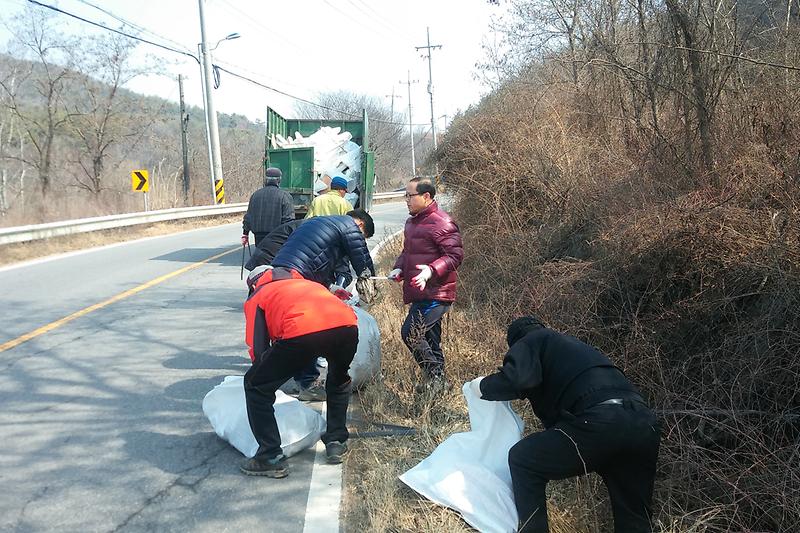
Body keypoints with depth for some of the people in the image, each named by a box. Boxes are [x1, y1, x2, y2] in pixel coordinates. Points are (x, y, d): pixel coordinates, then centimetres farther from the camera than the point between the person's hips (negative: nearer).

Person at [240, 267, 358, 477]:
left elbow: (259, 349, 20)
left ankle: (271, 458, 15)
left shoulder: (257, 297, 29)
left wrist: (267, 374, 41)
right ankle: (336, 443, 37)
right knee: (339, 379, 37)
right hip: (347, 325, 5)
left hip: (302, 332, -5)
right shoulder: (308, 283, 42)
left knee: (255, 386, 17)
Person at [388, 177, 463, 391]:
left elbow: (455, 255, -18)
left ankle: (434, 379, -5)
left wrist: (431, 270, -31)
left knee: (410, 332, -17)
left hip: (434, 293, -10)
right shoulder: (412, 222, 17)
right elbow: (407, 252, 26)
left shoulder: (442, 223, -14)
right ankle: (436, 383, 27)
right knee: (429, 340, 15)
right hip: (420, 293, 10)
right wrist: (399, 268, 7)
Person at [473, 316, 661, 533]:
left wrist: (483, 387, 11)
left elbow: (519, 379, -7)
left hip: (599, 423, -8)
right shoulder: (571, 344, 38)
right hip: (644, 424, 8)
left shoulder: (529, 341, 15)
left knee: (522, 459, 12)